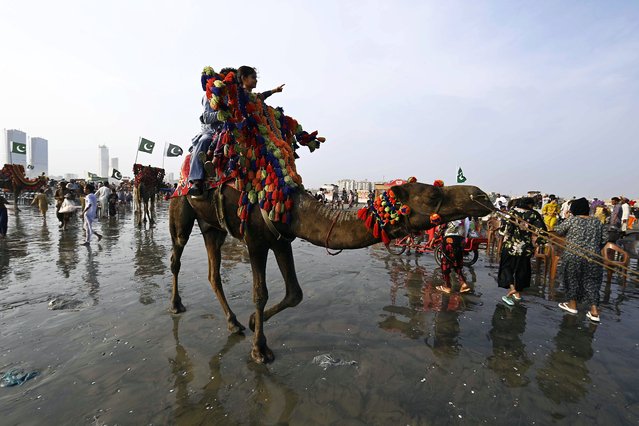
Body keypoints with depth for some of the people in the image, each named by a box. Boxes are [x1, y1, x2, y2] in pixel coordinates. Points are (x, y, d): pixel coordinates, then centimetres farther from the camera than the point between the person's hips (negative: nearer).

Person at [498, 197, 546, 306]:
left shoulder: (512, 211, -7)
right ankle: (518, 292, 25)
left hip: (510, 245, -1)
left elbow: (504, 228, -12)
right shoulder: (534, 214, -5)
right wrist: (538, 242, 2)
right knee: (521, 269, 17)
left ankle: (511, 287, -8)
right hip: (525, 247, 1)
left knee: (507, 266, 13)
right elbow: (541, 230, -9)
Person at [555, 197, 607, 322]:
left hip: (573, 257, -4)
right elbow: (603, 240, 10)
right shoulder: (597, 222, 5)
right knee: (591, 281, 11)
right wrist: (594, 249, 22)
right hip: (592, 258, 4)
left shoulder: (571, 220, -9)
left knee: (572, 279, 12)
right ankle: (594, 311, 12)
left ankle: (572, 305, 24)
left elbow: (558, 232, -1)